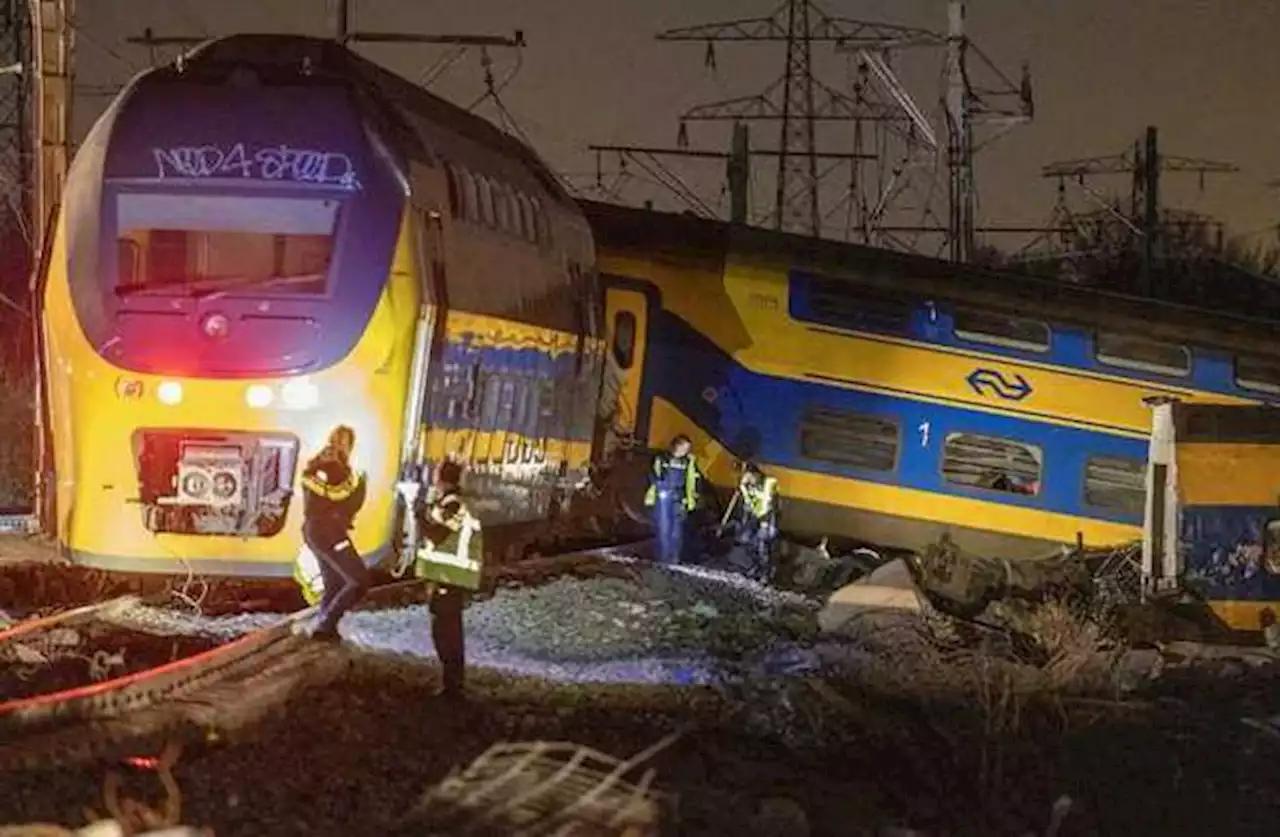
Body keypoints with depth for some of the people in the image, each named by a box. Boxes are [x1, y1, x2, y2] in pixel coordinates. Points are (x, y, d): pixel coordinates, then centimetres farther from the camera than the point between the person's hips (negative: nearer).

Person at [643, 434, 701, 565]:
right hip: (663, 497, -2)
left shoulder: (689, 462, 3)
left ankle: (674, 557, 6)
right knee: (664, 526, -2)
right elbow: (654, 478, 3)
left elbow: (691, 482, 9)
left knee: (677, 528, -1)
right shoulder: (662, 459, -3)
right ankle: (664, 556, 4)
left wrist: (690, 499, 5)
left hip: (679, 499, 2)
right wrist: (651, 495, 1)